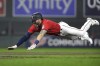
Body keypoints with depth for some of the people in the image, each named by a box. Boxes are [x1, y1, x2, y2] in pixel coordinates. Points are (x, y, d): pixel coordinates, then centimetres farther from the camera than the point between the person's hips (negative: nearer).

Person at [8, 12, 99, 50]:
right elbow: (26, 36, -24)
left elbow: (41, 34, -56)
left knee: (82, 32, 8)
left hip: (62, 28, -6)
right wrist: (16, 45, -35)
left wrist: (34, 44, -70)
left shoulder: (45, 23, -41)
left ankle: (90, 22, 35)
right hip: (58, 33, 6)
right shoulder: (34, 26, -21)